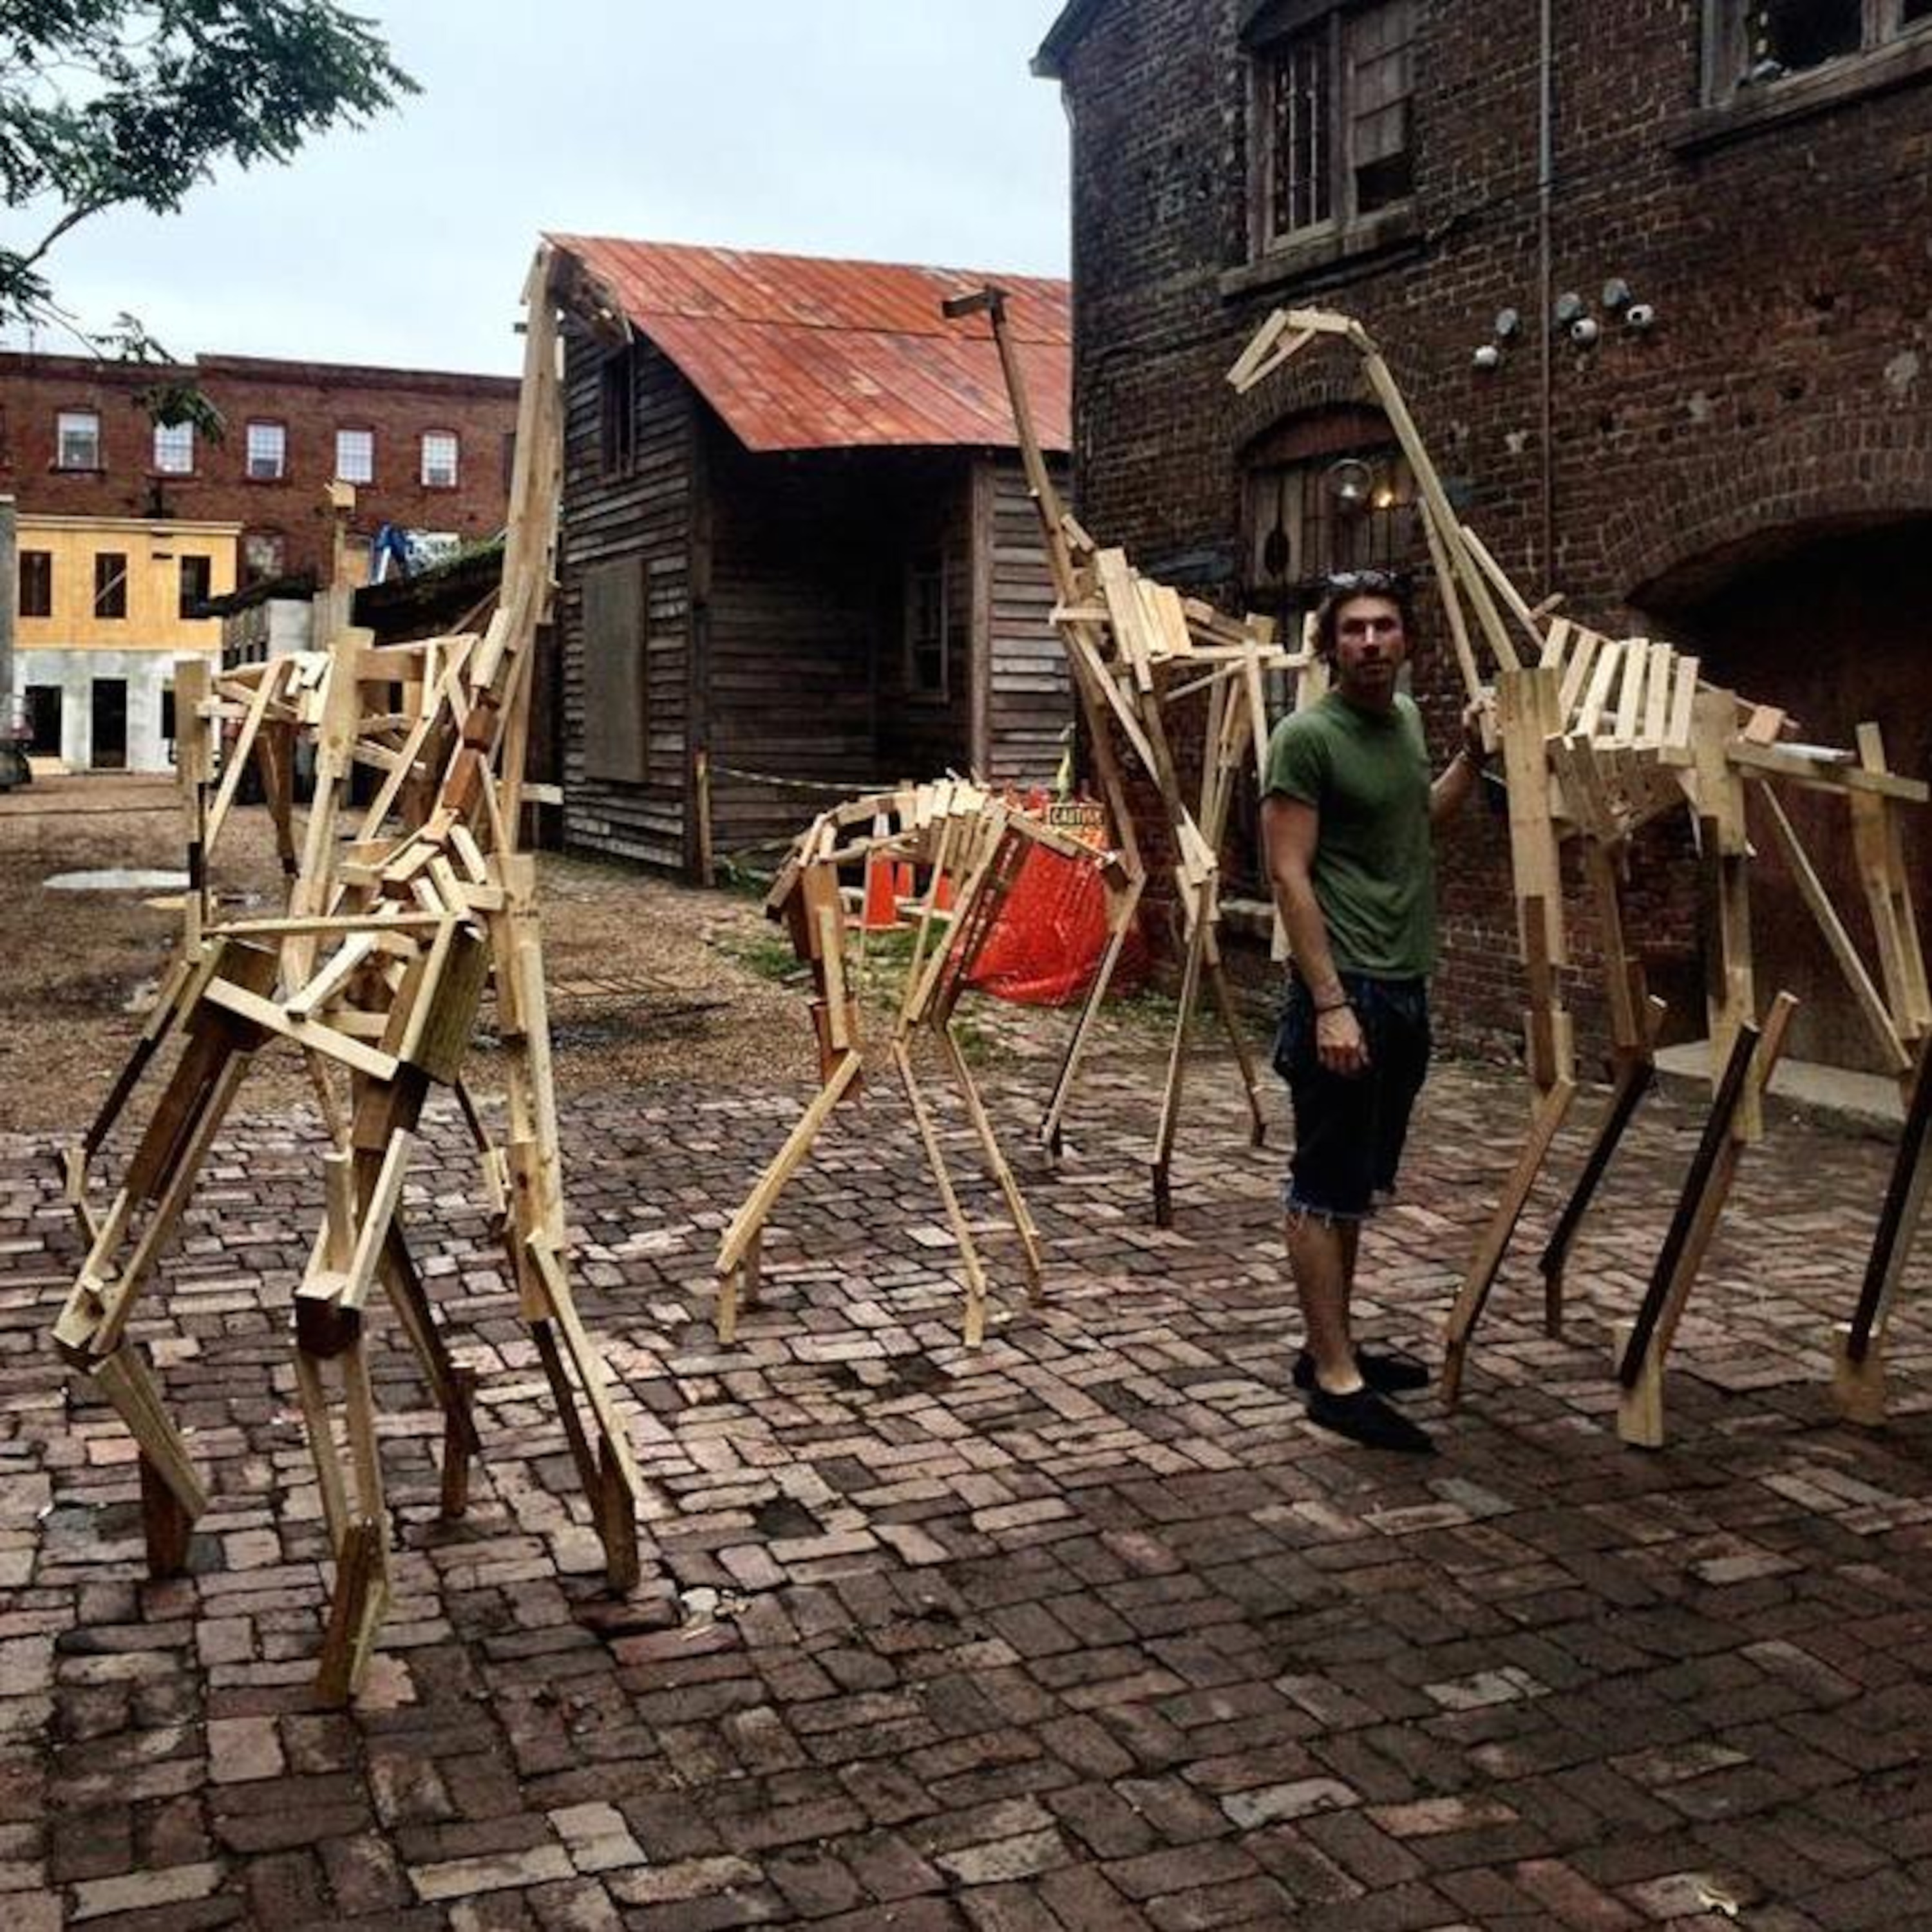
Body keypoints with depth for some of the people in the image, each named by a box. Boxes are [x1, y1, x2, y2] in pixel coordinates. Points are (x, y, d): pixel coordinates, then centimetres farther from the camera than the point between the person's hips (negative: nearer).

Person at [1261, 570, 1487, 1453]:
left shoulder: (1405, 717, 13)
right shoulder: (1307, 736, -12)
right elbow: (1290, 875, -16)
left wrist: (1473, 754, 15)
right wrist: (1329, 1004, -21)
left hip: (1407, 988, 8)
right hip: (1345, 989, -8)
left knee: (1358, 1185, 15)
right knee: (1326, 1188, -3)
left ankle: (1333, 1348, 25)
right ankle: (1335, 1380, 2)